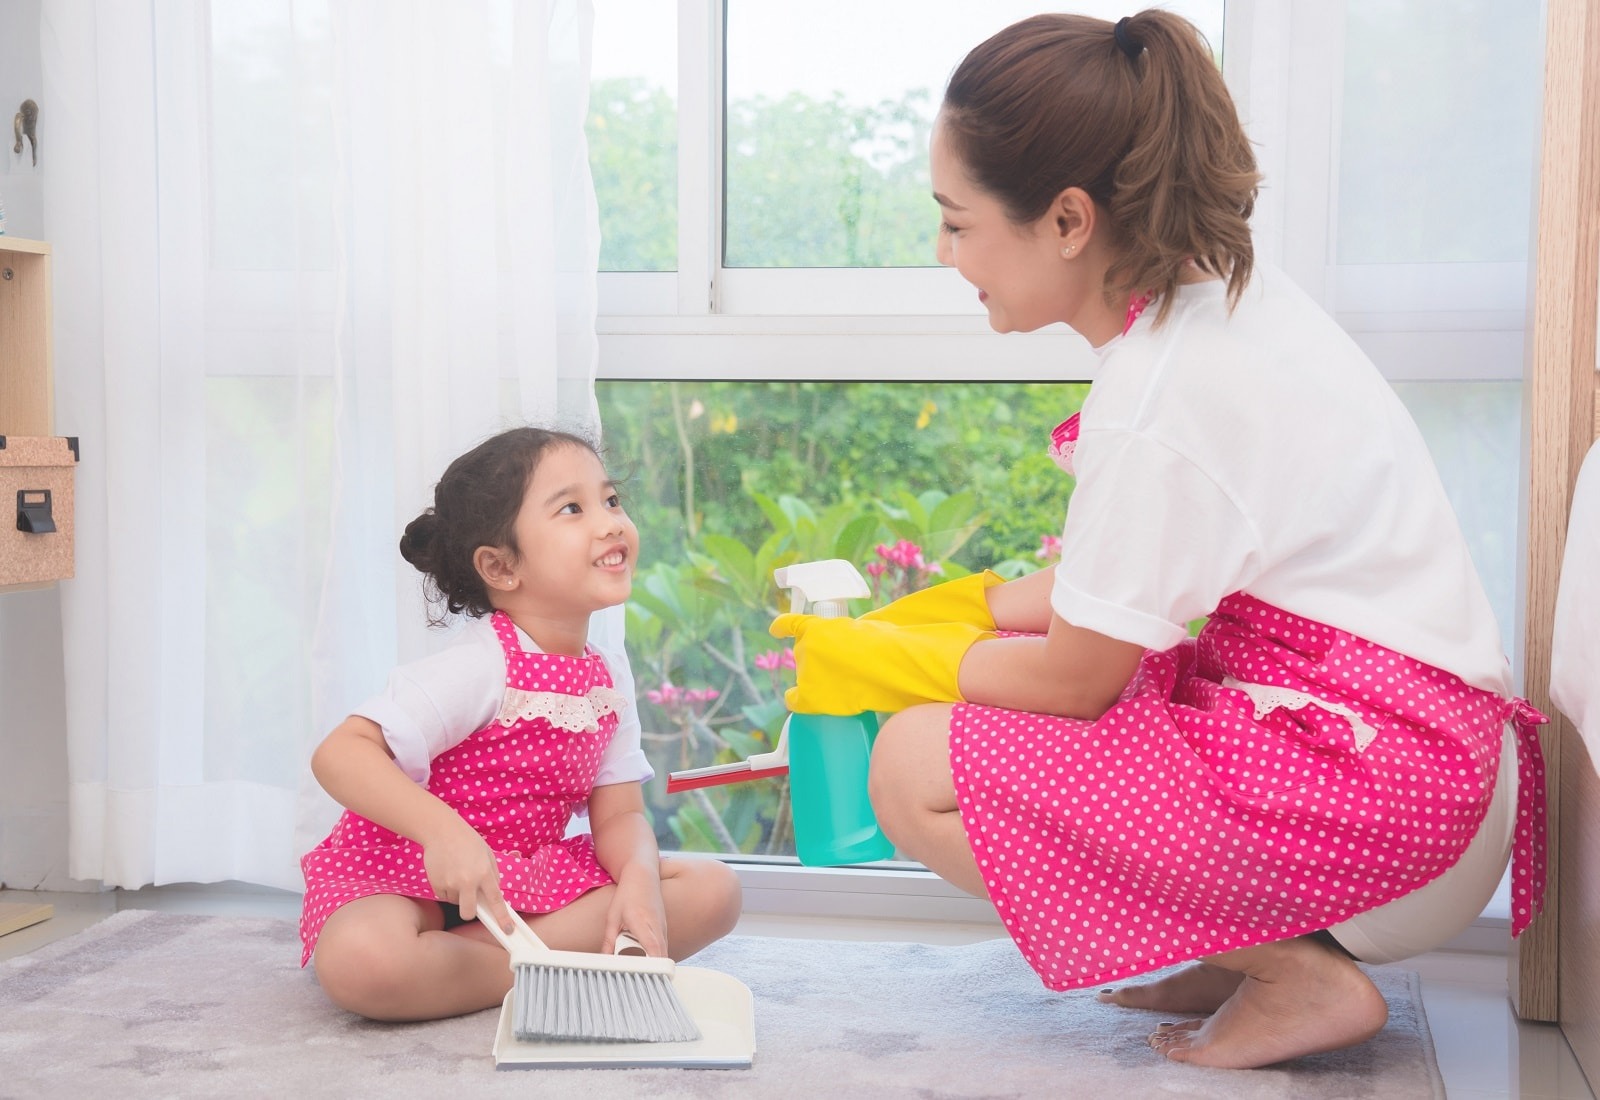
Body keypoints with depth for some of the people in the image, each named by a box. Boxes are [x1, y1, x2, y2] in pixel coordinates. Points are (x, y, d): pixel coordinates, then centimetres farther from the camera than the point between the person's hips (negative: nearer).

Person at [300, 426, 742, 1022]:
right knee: (362, 960, -39)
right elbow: (339, 753, -27)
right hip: (407, 877, -6)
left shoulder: (609, 675, 1)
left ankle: (467, 953, -18)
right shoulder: (479, 668, -21)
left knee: (713, 889, -9)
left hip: (531, 875, 7)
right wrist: (444, 831, -41)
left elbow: (619, 816, 0)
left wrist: (639, 880, -23)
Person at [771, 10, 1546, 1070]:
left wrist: (890, 662, 1)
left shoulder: (1161, 391, -23)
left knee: (916, 767, -10)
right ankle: (1255, 947, 11)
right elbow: (1118, 582, 16)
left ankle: (1298, 972, -6)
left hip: (1367, 798, -10)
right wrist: (970, 608, 15)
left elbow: (1076, 681, -13)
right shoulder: (1224, 294, 6)